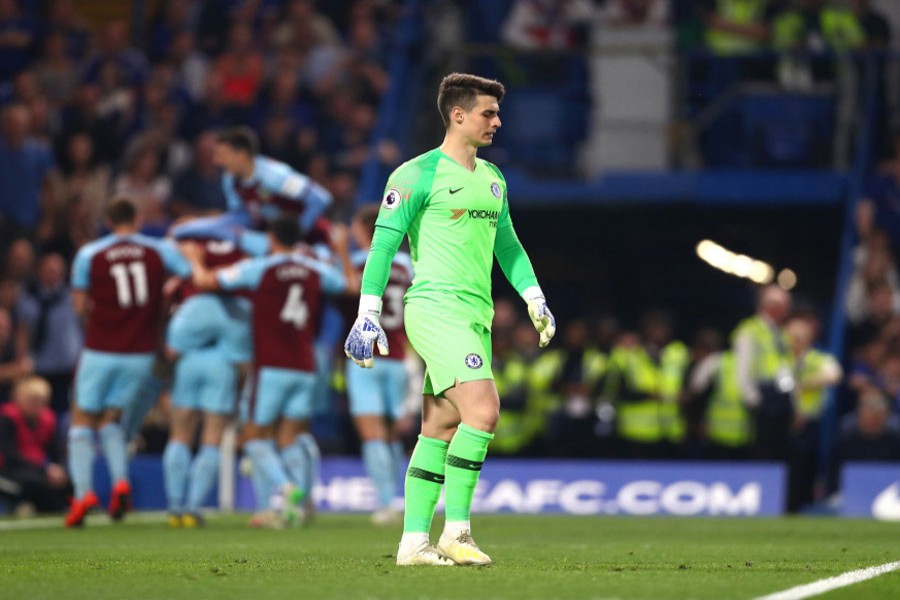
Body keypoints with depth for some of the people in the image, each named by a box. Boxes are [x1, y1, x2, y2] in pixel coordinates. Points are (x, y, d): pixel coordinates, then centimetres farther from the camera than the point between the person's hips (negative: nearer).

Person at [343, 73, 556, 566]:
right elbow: (382, 244, -8)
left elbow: (507, 244, 27)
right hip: (437, 308, -8)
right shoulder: (419, 174, -6)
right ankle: (456, 532, -16)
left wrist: (534, 299, 18)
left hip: (476, 316, 8)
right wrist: (367, 315, -12)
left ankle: (414, 541, 9)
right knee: (483, 409, -20)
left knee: (441, 429, 7)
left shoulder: (492, 178, 18)